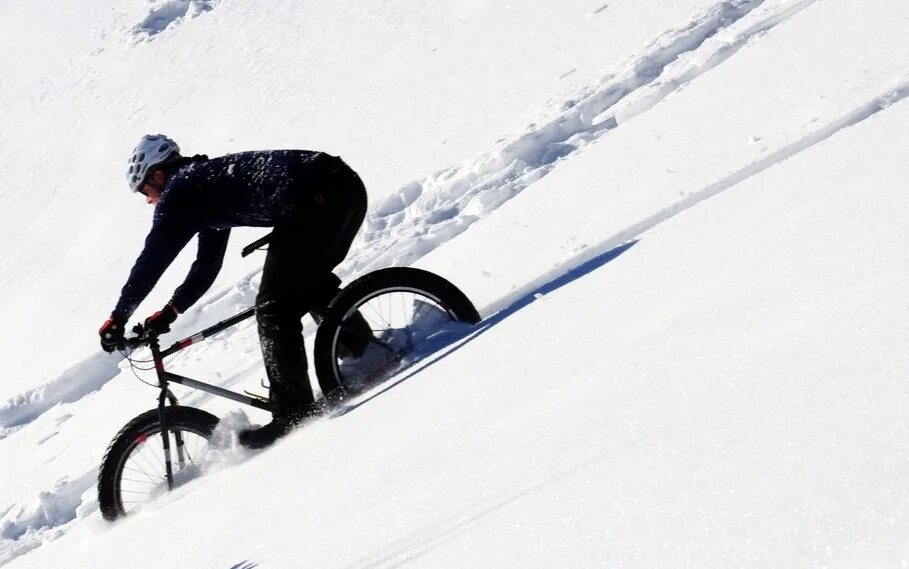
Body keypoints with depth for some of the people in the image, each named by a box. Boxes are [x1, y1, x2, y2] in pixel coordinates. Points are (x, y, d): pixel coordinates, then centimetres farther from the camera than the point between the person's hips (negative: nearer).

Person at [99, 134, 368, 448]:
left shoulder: (180, 191, 7)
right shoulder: (209, 179, 33)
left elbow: (151, 259, 6)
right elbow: (207, 264, 38)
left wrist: (118, 318, 15)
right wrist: (170, 311, 39)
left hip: (313, 197, -10)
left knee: (274, 309, -2)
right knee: (310, 284, 28)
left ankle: (294, 414, -1)